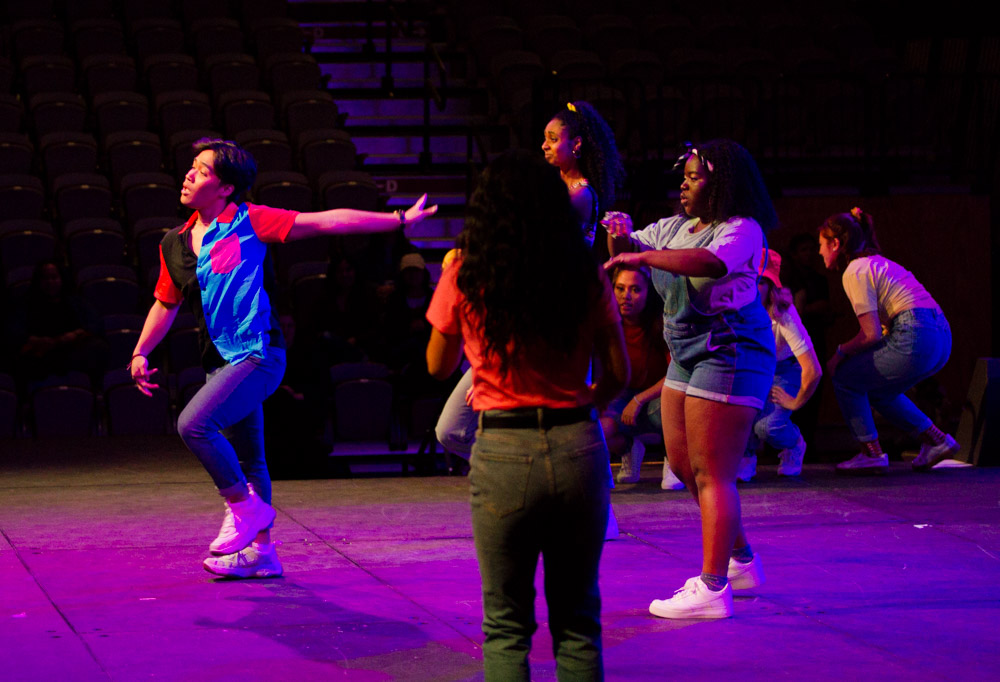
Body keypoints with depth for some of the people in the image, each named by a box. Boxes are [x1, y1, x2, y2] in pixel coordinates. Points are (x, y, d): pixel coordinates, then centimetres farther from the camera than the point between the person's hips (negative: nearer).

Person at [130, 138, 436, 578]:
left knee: (194, 424, -24)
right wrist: (140, 353, 15)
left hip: (258, 354, -7)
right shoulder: (174, 244, 10)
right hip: (223, 361, 7)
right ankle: (260, 551, 26)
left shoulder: (249, 222, -7)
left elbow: (327, 222, -8)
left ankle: (244, 507, -4)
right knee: (246, 461, 14)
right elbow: (165, 304, 24)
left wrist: (399, 219, -8)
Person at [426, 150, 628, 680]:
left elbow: (439, 366, 10)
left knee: (506, 625, 9)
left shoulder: (465, 278, -3)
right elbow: (618, 373, 5)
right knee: (578, 621, 13)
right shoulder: (586, 277, 0)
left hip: (503, 453, -2)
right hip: (578, 445, 2)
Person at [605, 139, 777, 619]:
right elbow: (626, 252, 18)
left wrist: (643, 256, -33)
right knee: (683, 464, 15)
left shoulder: (742, 230, -14)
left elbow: (710, 262, -34)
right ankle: (742, 562, 30)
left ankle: (712, 590, -7)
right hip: (688, 355, 10)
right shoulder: (675, 228, 12)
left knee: (711, 473, -10)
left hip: (729, 356, -10)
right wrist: (623, 238, -5)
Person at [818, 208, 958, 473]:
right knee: (876, 389, 26)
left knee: (844, 378, 6)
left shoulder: (855, 272, -5)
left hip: (916, 341, -9)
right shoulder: (879, 262, 24)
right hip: (942, 336, 9)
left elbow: (871, 334, -10)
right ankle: (936, 439, 20)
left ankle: (872, 453, 4)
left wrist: (840, 352, 5)